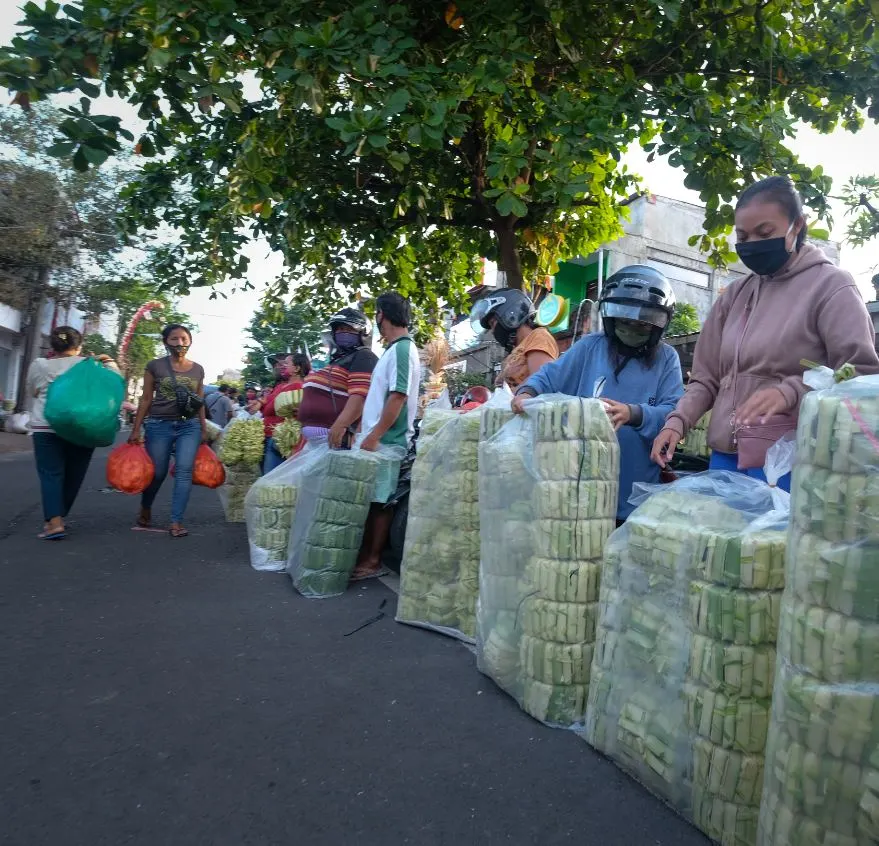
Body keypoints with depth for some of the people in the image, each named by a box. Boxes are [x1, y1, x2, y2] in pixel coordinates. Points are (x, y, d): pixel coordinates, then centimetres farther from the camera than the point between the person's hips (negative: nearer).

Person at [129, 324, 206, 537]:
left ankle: (176, 522, -3)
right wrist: (136, 429, 0)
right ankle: (145, 509, 35)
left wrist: (203, 430, 11)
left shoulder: (198, 370, 8)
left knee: (184, 471, -8)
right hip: (159, 425, -2)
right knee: (157, 472, 6)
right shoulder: (155, 366, 1)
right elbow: (146, 399, 2)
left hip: (189, 426, 2)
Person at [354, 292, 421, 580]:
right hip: (378, 439, 9)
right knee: (371, 500, 12)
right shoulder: (395, 349, 17)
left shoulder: (401, 349, -13)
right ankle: (365, 555, 20)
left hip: (385, 442, -9)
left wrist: (374, 437, -21)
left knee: (379, 502, -2)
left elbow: (398, 397, -21)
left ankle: (372, 561, 7)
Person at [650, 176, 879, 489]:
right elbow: (706, 377, 12)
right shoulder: (734, 295, 13)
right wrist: (678, 421, -5)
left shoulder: (832, 285, -1)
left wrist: (791, 391, -26)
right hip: (726, 459, 5)